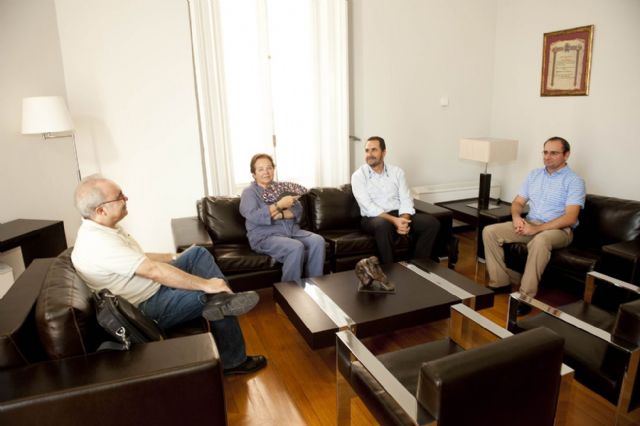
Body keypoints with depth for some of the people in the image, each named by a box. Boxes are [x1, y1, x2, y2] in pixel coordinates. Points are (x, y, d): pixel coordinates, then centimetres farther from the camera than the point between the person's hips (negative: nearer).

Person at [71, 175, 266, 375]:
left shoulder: (100, 228, 2)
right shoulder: (99, 243, -29)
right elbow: (154, 271, -32)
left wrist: (175, 257, 19)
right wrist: (206, 284, -28)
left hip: (153, 286, 10)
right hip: (149, 308, -10)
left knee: (198, 253, 5)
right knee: (215, 297, -10)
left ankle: (222, 299, -13)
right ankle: (233, 361, 8)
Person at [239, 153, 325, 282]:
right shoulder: (249, 192, 3)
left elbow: (298, 210, 5)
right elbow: (253, 217, -16)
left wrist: (280, 214, -15)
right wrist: (279, 205, -19)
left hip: (292, 231, 5)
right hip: (265, 236, -5)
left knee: (318, 241, -22)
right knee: (296, 247, -33)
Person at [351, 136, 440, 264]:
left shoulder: (397, 171, 9)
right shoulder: (358, 176, -3)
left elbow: (406, 200, 1)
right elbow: (368, 207, -15)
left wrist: (404, 220, -20)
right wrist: (394, 220, -26)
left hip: (398, 215, 4)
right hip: (374, 218, -4)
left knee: (432, 222, -17)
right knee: (383, 225, -39)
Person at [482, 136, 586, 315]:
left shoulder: (574, 181, -5)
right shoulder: (534, 174, 13)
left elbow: (570, 218, -16)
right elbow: (517, 202, 13)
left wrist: (537, 228, -24)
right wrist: (517, 217, -11)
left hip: (559, 230, -6)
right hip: (529, 224, 6)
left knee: (540, 241, -41)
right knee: (489, 231, -14)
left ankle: (526, 295, -31)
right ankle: (500, 282, -10)